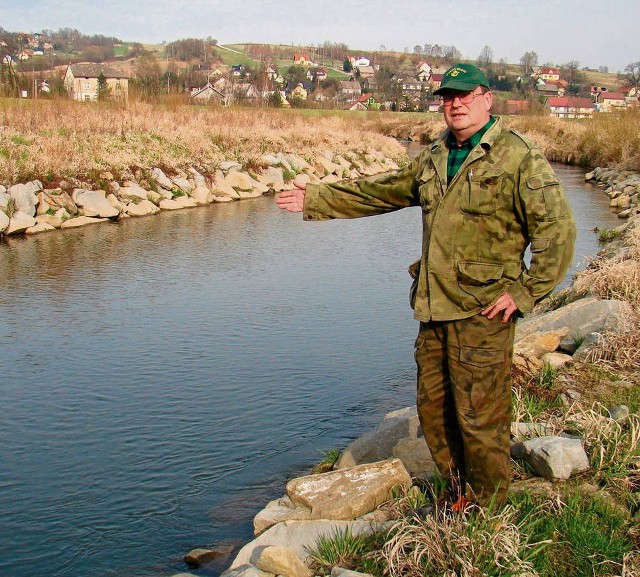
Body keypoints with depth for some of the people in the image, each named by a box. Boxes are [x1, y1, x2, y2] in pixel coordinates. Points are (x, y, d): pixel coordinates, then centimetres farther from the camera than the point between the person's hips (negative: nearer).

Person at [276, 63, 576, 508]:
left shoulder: (519, 158, -7)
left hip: (482, 313, -7)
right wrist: (315, 201, 25)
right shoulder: (435, 158, 16)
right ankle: (461, 493, 35)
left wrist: (524, 293, -13)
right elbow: (378, 193, 25)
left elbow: (558, 229, -11)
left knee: (480, 418, 0)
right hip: (434, 309, 7)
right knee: (434, 411, 15)